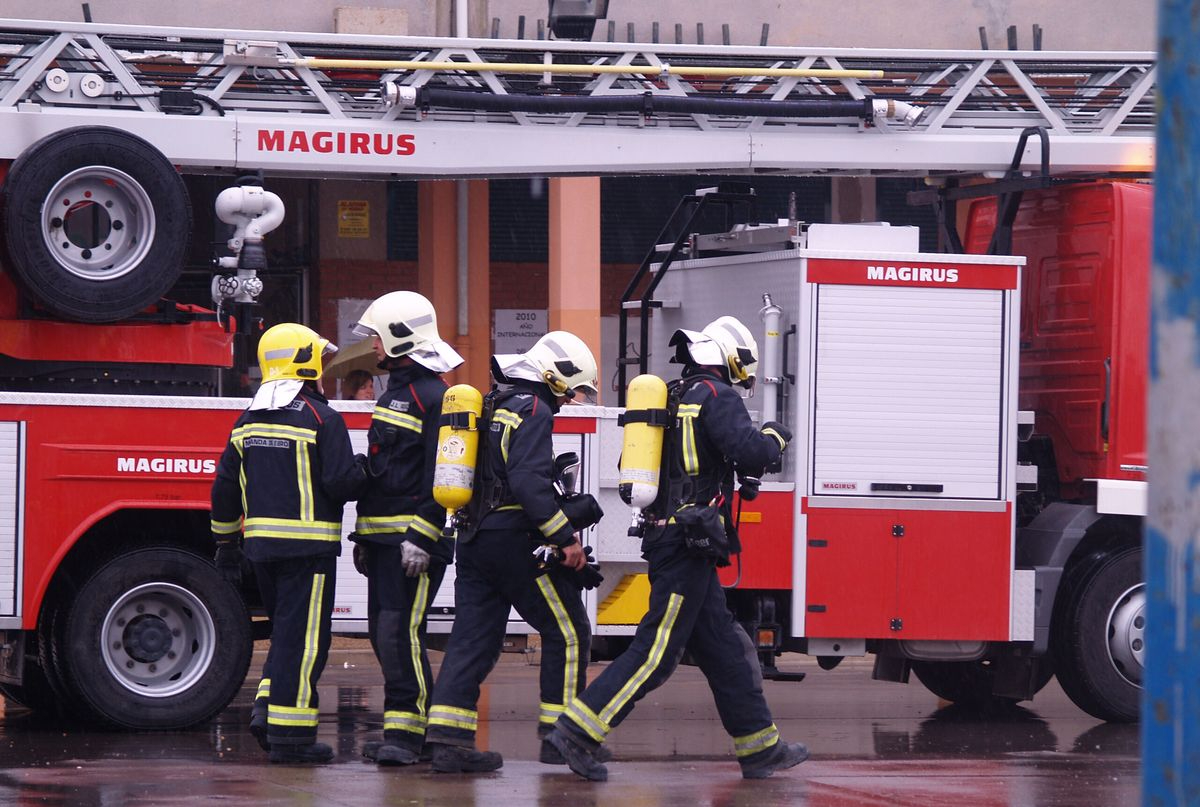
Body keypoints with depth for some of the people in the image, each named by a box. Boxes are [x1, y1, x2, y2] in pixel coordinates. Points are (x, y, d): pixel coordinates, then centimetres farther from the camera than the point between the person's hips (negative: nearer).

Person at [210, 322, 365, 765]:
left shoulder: (248, 421, 10)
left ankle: (267, 710, 7)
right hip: (309, 544, -7)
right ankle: (290, 733, -4)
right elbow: (341, 482, -16)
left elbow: (225, 487, 12)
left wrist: (226, 542, 21)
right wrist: (362, 474, 6)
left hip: (262, 545, 7)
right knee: (303, 639, -3)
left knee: (286, 633, 20)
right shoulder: (321, 418, -10)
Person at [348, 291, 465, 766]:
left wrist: (421, 538, -22)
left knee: (399, 631, -15)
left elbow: (439, 478, -17)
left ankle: (406, 732, -15)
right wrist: (363, 535, 25)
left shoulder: (434, 398, -11)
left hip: (414, 540, -10)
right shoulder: (395, 392, 21)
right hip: (385, 540, 10)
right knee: (383, 633, 8)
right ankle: (408, 727, 13)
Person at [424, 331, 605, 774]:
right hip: (515, 542, -9)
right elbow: (529, 483, -23)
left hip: (475, 544, 9)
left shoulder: (495, 408, 17)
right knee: (567, 633, 2)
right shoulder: (533, 412, -12)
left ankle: (446, 737, -2)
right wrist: (567, 537, -21)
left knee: (473, 639, 6)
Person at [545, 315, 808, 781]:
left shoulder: (673, 398, 17)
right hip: (689, 546, -10)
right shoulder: (717, 397, -10)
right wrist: (775, 437, 1)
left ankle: (760, 747, 18)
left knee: (724, 648, 13)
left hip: (664, 535, 10)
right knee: (656, 651, -10)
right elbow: (751, 452, -21)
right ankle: (576, 732, -14)